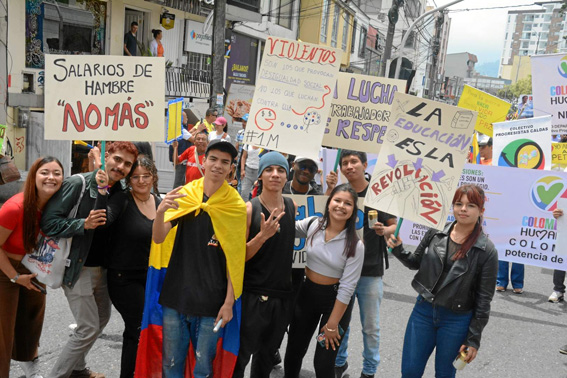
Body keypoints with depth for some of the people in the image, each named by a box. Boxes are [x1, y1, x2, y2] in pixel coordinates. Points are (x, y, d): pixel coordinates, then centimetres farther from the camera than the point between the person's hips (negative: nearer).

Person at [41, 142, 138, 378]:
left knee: (102, 319, 20)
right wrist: (83, 224, -29)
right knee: (88, 328, -6)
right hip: (77, 268, -7)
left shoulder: (120, 193, 2)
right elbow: (49, 222, -18)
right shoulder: (76, 183, -13)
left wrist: (103, 191, -25)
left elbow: (106, 220, -16)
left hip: (102, 267, 7)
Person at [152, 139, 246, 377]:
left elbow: (234, 259, -4)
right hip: (175, 296, 2)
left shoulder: (236, 206, -5)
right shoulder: (183, 195, 1)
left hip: (211, 303, -2)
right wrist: (160, 211, -25)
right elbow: (158, 239, -5)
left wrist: (229, 302, -8)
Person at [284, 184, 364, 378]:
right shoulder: (312, 224, -9)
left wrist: (332, 324, -13)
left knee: (323, 362, 7)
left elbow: (347, 287, -16)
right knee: (294, 352, 16)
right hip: (307, 293, 3)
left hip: (335, 299, -3)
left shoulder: (355, 245, -18)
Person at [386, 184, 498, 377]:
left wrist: (474, 339, -6)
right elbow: (416, 262, 11)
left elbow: (484, 299, -8)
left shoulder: (487, 250, -12)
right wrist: (398, 249, -8)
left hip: (456, 321, -2)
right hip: (423, 311, 3)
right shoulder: (436, 232, -4)